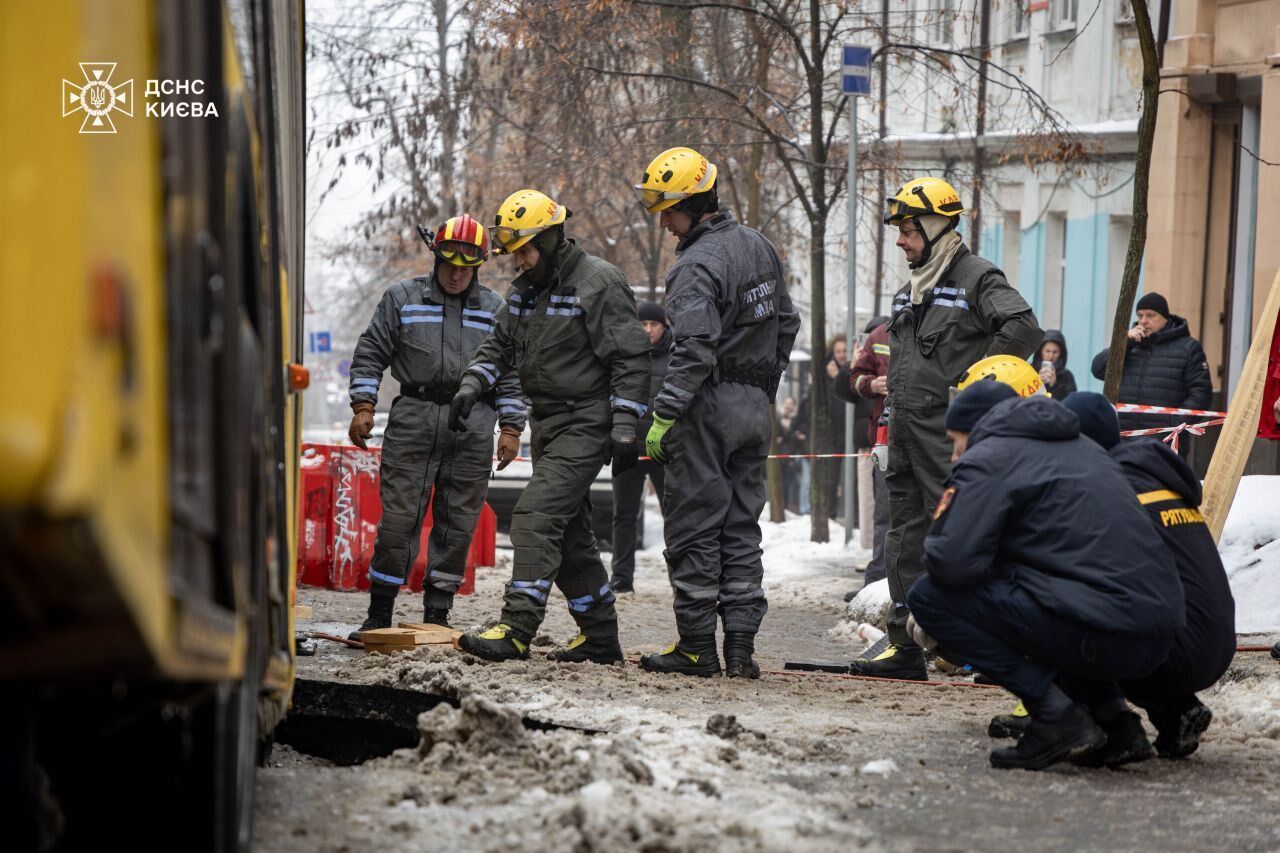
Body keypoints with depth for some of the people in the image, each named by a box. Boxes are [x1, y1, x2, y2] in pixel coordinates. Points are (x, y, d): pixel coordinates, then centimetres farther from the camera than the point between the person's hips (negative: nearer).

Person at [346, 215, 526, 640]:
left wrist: (511, 428, 5)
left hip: (471, 426, 1)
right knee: (398, 516, -5)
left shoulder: (494, 309, 12)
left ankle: (437, 613, 10)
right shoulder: (402, 298, 9)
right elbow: (371, 353, 9)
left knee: (458, 522, 2)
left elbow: (510, 373, 12)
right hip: (413, 418, -1)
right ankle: (379, 612, 0)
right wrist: (363, 406, -1)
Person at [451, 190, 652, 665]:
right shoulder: (526, 289, 11)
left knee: (536, 516, -19)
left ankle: (516, 631, -24)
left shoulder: (598, 283, -14)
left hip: (586, 425, -9)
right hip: (547, 424, 9)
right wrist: (470, 387, 4)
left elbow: (630, 359, -16)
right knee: (570, 534, 13)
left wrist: (625, 430, -20)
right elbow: (499, 346, 21)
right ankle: (600, 638, 22)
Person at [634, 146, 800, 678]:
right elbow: (786, 324, 19)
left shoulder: (698, 265, -17)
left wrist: (662, 417, -23)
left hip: (709, 407, -8)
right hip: (755, 406, 8)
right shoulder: (759, 247, 11)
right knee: (742, 528, 10)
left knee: (694, 529, -1)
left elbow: (694, 351, -26)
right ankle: (741, 647, 7)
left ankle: (696, 647, 1)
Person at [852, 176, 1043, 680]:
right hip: (907, 426, 9)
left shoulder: (976, 278, -7)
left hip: (950, 430, -9)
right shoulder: (910, 291, 20)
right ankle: (905, 642, 11)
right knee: (906, 533, 8)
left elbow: (1023, 330, -20)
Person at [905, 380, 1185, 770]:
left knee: (929, 596, 0)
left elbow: (953, 561, -12)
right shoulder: (1084, 447, 27)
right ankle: (1109, 713, 18)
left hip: (1099, 635, -9)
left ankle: (1057, 714, -7)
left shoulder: (986, 460, 1)